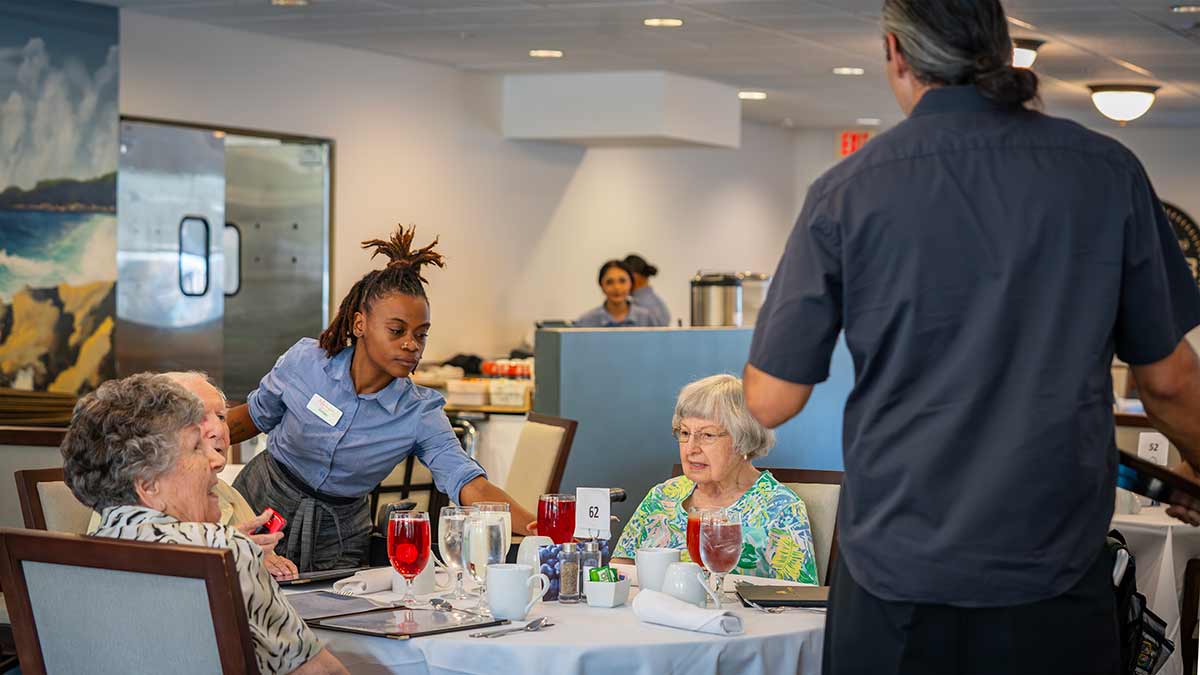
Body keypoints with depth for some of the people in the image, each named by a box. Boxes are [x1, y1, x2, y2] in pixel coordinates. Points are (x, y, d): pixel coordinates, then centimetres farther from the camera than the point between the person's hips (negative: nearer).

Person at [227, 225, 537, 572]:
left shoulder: (420, 413, -16)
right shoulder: (304, 361, -13)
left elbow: (470, 485, -27)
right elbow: (255, 416, 6)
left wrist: (538, 528, -42)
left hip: (337, 539, 0)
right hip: (262, 504, 0)